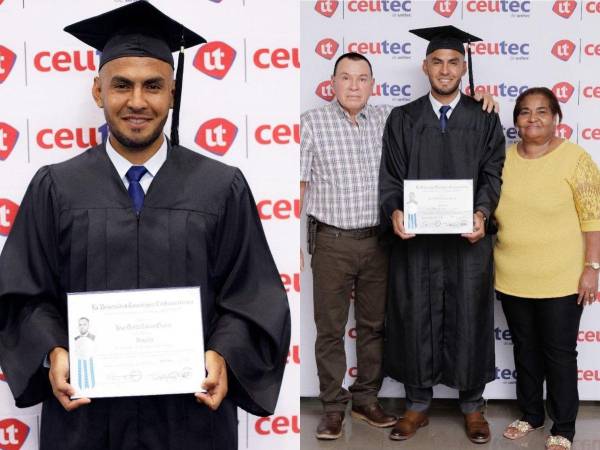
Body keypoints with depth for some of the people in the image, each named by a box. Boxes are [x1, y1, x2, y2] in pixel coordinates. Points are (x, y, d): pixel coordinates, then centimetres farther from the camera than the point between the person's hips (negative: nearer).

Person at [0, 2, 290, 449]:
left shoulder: (223, 188, -1)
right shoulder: (55, 189, 1)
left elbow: (251, 296, 0)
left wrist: (223, 356, -15)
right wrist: (53, 354, -13)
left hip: (190, 411, 0)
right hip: (85, 411, 0)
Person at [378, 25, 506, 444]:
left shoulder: (485, 119, 6)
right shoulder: (402, 119, 6)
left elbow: (492, 175, 0)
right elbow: (390, 177, 2)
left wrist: (481, 212, -19)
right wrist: (394, 212, -18)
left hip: (469, 238, 0)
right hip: (415, 239, 0)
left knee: (468, 318, 7)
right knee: (416, 318, 7)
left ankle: (472, 405, 23)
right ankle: (418, 404, 22)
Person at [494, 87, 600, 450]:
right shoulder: (504, 158, 4)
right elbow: (490, 210, 12)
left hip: (560, 280, -4)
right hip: (512, 279, 4)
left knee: (559, 352, 6)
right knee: (525, 348, 16)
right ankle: (531, 414, 33)